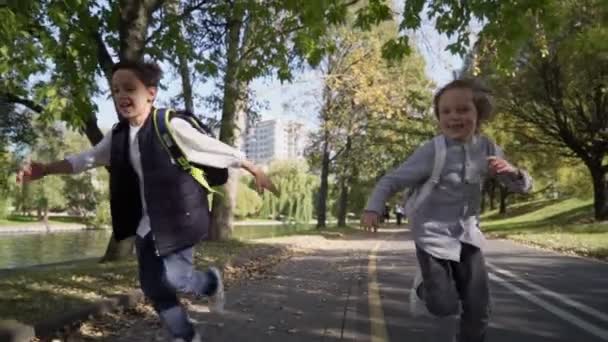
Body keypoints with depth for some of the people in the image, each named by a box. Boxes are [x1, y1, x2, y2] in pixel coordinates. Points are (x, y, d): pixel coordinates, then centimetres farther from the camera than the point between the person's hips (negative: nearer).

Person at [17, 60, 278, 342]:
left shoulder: (172, 126, -18)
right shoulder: (118, 135, 2)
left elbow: (222, 150, -11)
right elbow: (88, 158, 15)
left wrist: (256, 171, -4)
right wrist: (45, 169, 1)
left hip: (179, 217, -6)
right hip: (147, 222, 7)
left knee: (172, 276, -14)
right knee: (152, 286, 8)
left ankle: (211, 282, 22)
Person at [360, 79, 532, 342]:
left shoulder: (487, 149, -3)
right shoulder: (431, 152, -18)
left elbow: (523, 186, 4)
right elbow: (391, 181, -13)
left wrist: (511, 171, -19)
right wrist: (372, 208, -27)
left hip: (467, 235, 4)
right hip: (433, 235, -4)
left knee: (479, 310, 5)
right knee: (444, 307, -4)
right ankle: (423, 288, 31)